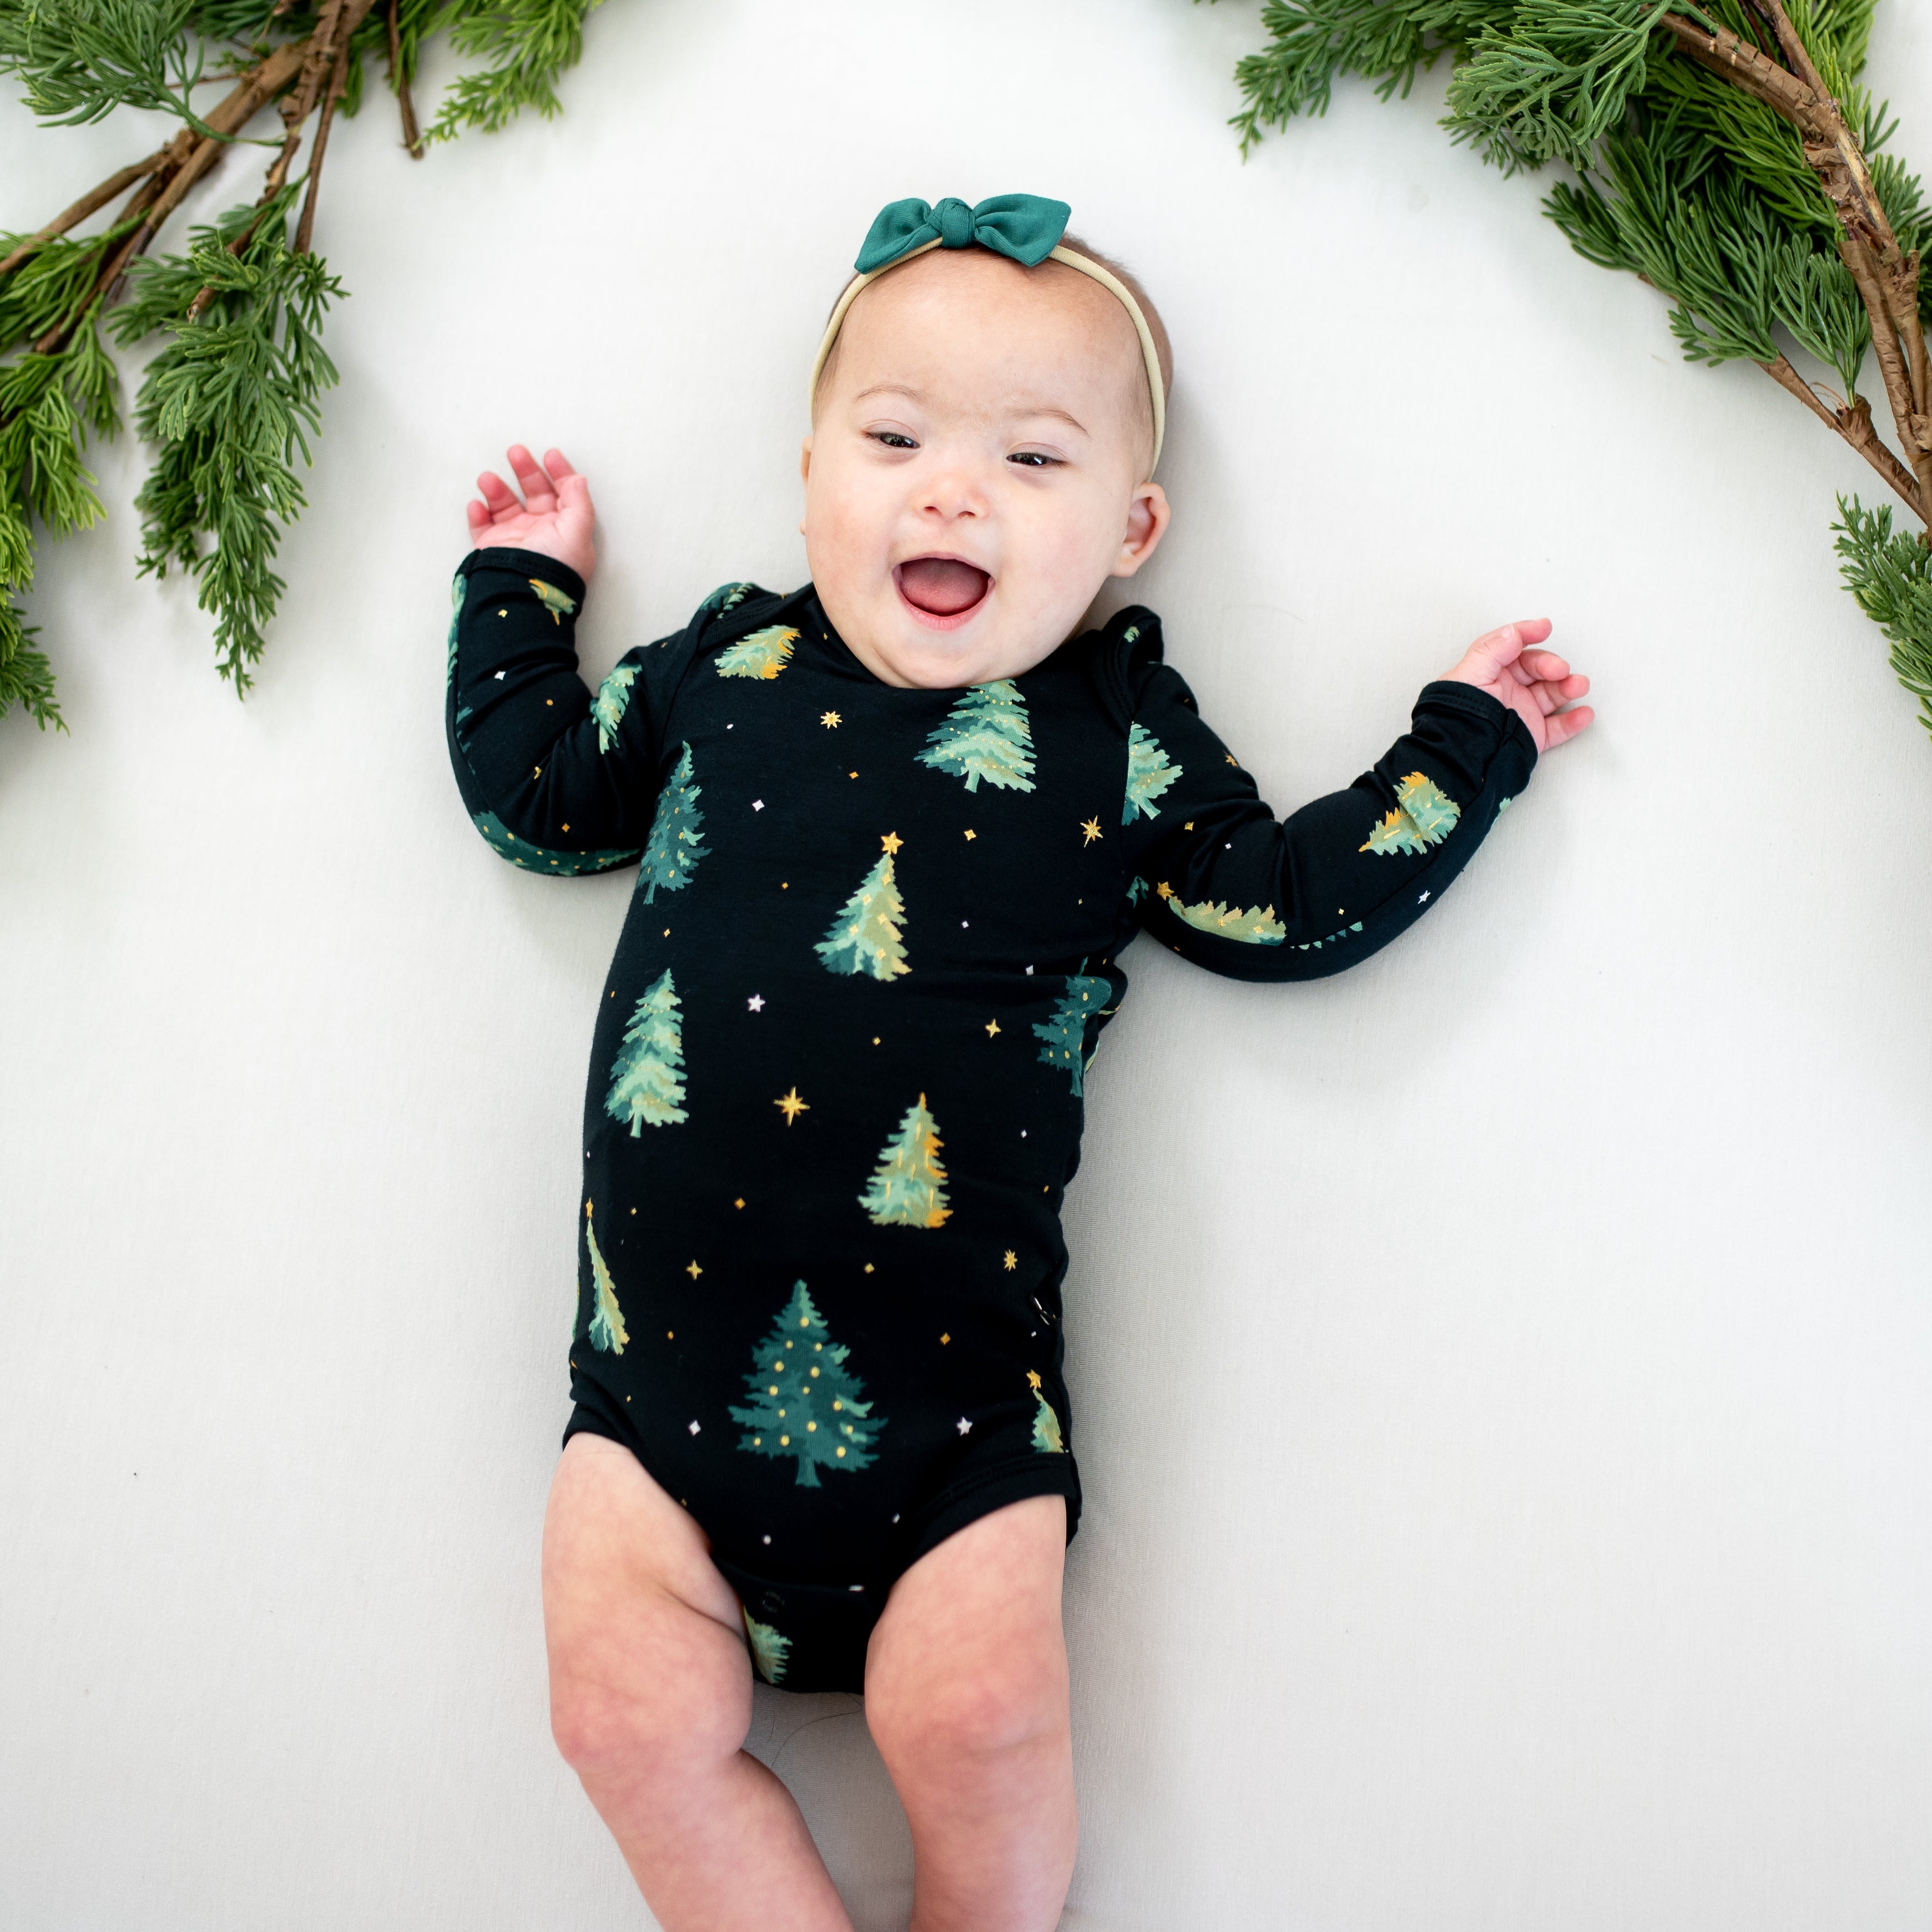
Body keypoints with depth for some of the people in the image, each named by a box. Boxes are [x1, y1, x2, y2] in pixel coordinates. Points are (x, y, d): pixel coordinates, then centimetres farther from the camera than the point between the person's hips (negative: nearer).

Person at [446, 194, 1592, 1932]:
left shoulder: (1119, 739, 3)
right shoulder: (725, 666, 9)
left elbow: (1295, 903, 7)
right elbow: (536, 795, 20)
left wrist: (1465, 741, 12)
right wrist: (521, 587, 26)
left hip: (943, 1359, -2)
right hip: (665, 1337, 3)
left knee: (978, 1720, -12)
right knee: (631, 1716, -7)